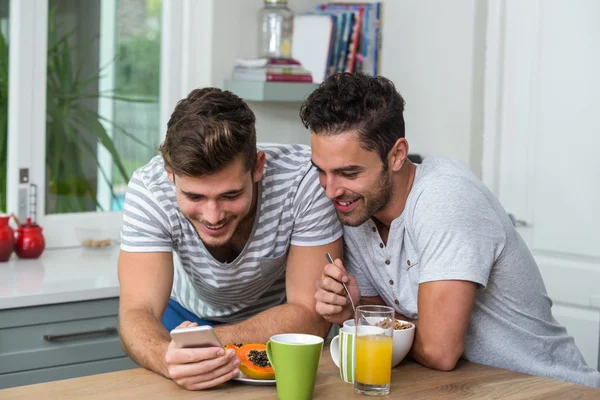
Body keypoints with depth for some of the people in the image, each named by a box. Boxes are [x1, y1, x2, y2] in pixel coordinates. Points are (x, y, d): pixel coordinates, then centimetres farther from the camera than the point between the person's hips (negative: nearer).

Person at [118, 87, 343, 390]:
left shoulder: (304, 178, -31)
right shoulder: (149, 189, -27)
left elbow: (311, 315, -28)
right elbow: (137, 313, -29)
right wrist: (167, 356, -52)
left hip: (282, 318, 0)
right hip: (191, 312, 1)